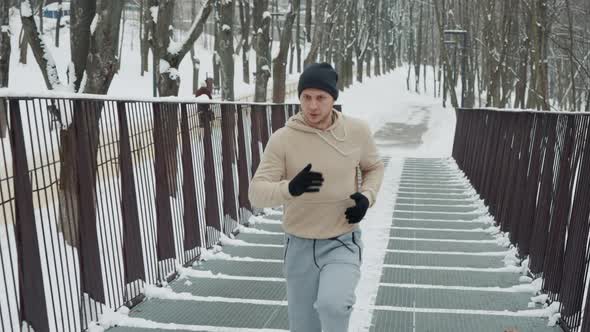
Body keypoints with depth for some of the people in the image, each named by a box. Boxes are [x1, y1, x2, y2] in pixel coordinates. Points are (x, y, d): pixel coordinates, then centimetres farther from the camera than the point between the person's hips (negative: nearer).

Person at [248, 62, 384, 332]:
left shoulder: (357, 131, -7)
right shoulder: (282, 138, -13)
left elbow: (374, 167, 12)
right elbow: (256, 194, -15)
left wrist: (367, 196, -8)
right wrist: (291, 187, -36)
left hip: (343, 243, -1)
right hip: (299, 247, 1)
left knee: (332, 304, -29)